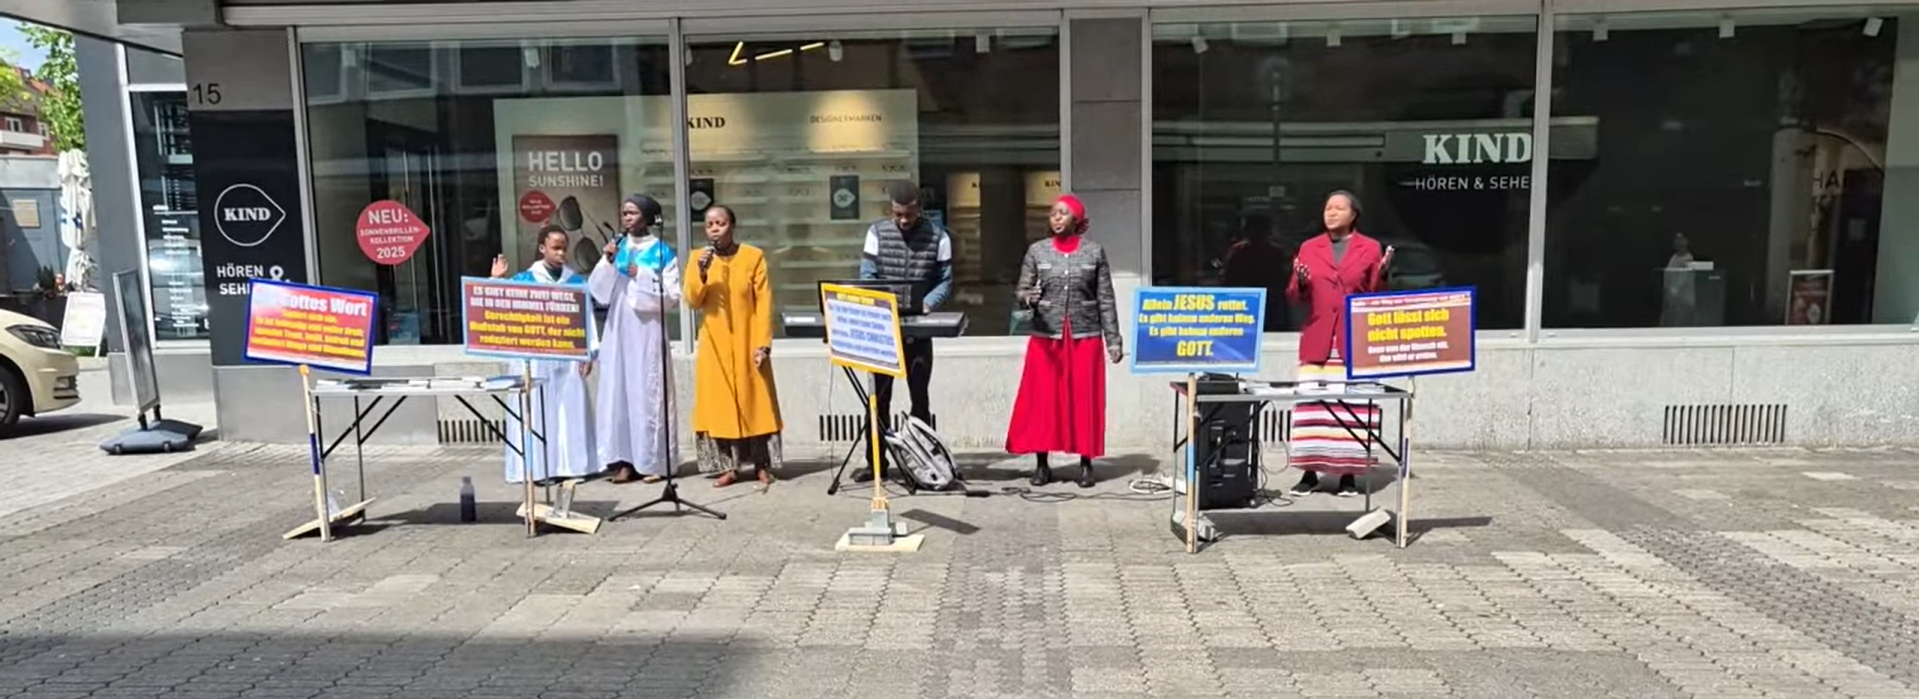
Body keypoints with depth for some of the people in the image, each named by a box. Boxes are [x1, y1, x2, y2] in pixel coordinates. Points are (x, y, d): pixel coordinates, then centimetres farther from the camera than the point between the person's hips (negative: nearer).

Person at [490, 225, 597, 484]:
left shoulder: (577, 281, 8)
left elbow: (587, 318, 6)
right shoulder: (524, 279, 2)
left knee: (570, 410, 4)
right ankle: (539, 468, 2)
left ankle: (571, 464, 11)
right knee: (538, 411, -1)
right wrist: (497, 282, -14)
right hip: (534, 358, -2)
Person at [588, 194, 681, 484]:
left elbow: (671, 295, -6)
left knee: (648, 391, -3)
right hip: (618, 331, 4)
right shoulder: (617, 248, 11)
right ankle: (625, 459, 5)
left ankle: (654, 460, 4)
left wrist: (641, 276, -13)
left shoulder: (663, 252, 1)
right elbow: (597, 292, 5)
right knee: (618, 389, 1)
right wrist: (607, 263, -9)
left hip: (648, 332, -4)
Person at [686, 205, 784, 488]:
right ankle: (728, 467, 8)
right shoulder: (698, 258, 4)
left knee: (755, 401, 2)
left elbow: (764, 302, -5)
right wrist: (702, 272, -18)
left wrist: (763, 343, -10)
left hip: (747, 342, -2)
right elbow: (692, 301, -2)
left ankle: (762, 465, 11)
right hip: (714, 343, 2)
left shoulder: (753, 256, -3)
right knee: (719, 402, 2)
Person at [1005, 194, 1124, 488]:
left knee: (1085, 400, 3)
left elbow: (1106, 300, 5)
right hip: (1046, 337, 1)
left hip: (1085, 336, 0)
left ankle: (1086, 464, 13)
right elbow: (1021, 292, 6)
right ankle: (1041, 464, 9)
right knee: (1042, 399, 0)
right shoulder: (1037, 251, 5)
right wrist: (1028, 298, -18)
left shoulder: (1095, 252, 4)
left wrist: (1113, 340, 2)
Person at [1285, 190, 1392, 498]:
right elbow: (1295, 296, 9)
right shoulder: (1309, 248, 11)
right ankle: (1310, 473, 5)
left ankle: (1349, 474, 5)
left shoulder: (1370, 248, 7)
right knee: (1312, 405, -2)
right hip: (1317, 340, 1)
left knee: (1353, 406, -3)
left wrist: (1381, 275, -13)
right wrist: (1300, 282, -12)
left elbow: (1375, 296, 6)